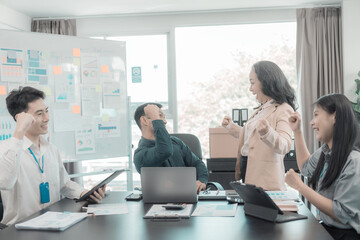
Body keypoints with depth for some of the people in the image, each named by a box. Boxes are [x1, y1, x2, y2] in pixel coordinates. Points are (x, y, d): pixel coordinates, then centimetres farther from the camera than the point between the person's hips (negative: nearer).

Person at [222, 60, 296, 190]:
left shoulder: (283, 110, -10)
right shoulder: (262, 109, 19)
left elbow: (284, 146, -24)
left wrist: (267, 132, -41)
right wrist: (231, 126, 28)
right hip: (247, 171, 8)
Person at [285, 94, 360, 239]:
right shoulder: (325, 152, 5)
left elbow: (342, 214, -22)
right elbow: (306, 167, 27)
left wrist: (300, 186, -20)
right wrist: (297, 131, 20)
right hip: (326, 228, 7)